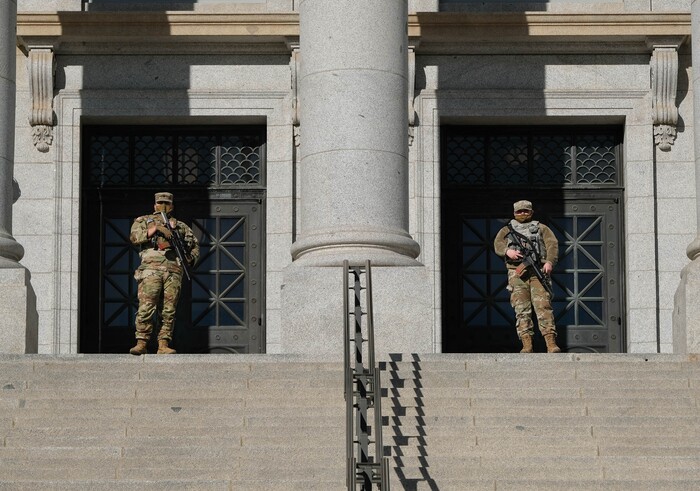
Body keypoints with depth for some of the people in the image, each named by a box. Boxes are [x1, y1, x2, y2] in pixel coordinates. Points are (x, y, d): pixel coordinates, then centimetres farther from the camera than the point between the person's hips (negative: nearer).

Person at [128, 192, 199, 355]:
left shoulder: (181, 226, 25)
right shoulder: (143, 221, 19)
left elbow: (195, 244, 32)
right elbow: (134, 237, 0)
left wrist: (191, 258, 12)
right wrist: (156, 228, -8)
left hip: (174, 270, 3)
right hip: (151, 268, -3)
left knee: (168, 311, -3)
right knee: (146, 306, -14)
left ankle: (163, 345, -2)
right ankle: (141, 343, -15)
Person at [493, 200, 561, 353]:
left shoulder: (541, 228, 23)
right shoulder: (507, 230, 26)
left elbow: (552, 244, 7)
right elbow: (498, 245, 8)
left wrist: (549, 261, -13)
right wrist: (508, 251, -16)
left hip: (538, 270, -1)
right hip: (516, 271, 1)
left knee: (543, 306, -14)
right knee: (522, 308, -9)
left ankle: (551, 343, -24)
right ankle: (527, 344, -13)